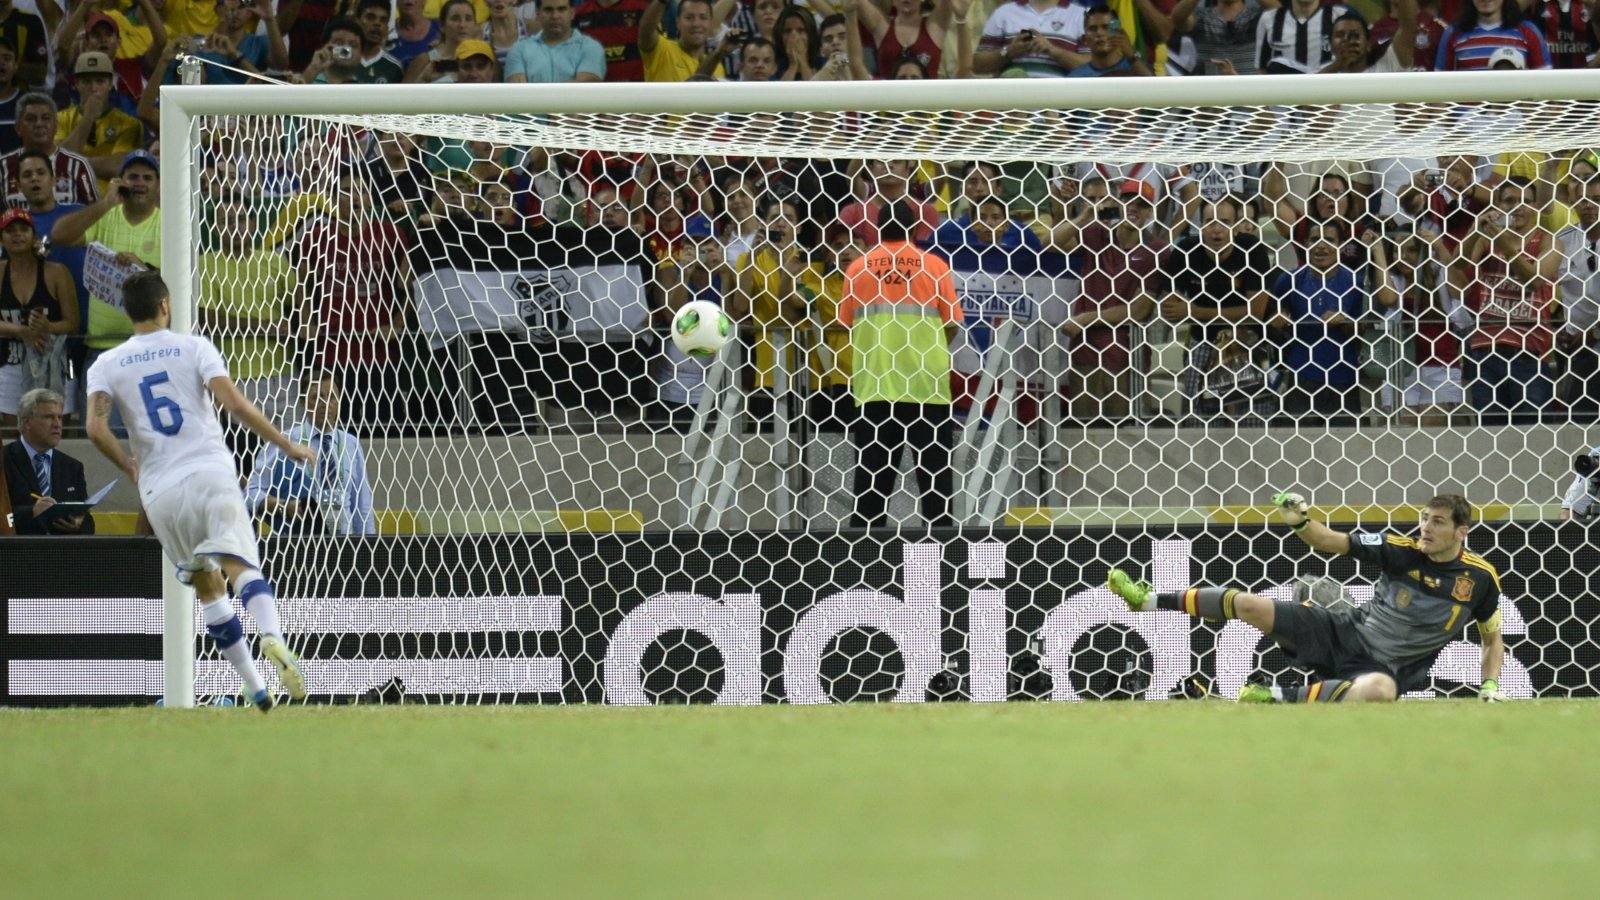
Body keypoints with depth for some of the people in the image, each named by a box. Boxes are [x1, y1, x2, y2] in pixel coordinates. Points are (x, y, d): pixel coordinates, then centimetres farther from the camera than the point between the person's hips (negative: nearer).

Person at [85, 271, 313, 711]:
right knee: (241, 565, -13)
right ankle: (272, 637, -45)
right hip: (211, 473, -2)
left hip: (160, 489, 2)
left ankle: (256, 689, 8)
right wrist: (287, 445, 0)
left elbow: (96, 429, -4)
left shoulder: (107, 365, 9)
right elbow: (234, 403, -7)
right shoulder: (193, 348, 5)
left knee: (208, 587, 14)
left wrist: (131, 469, 12)